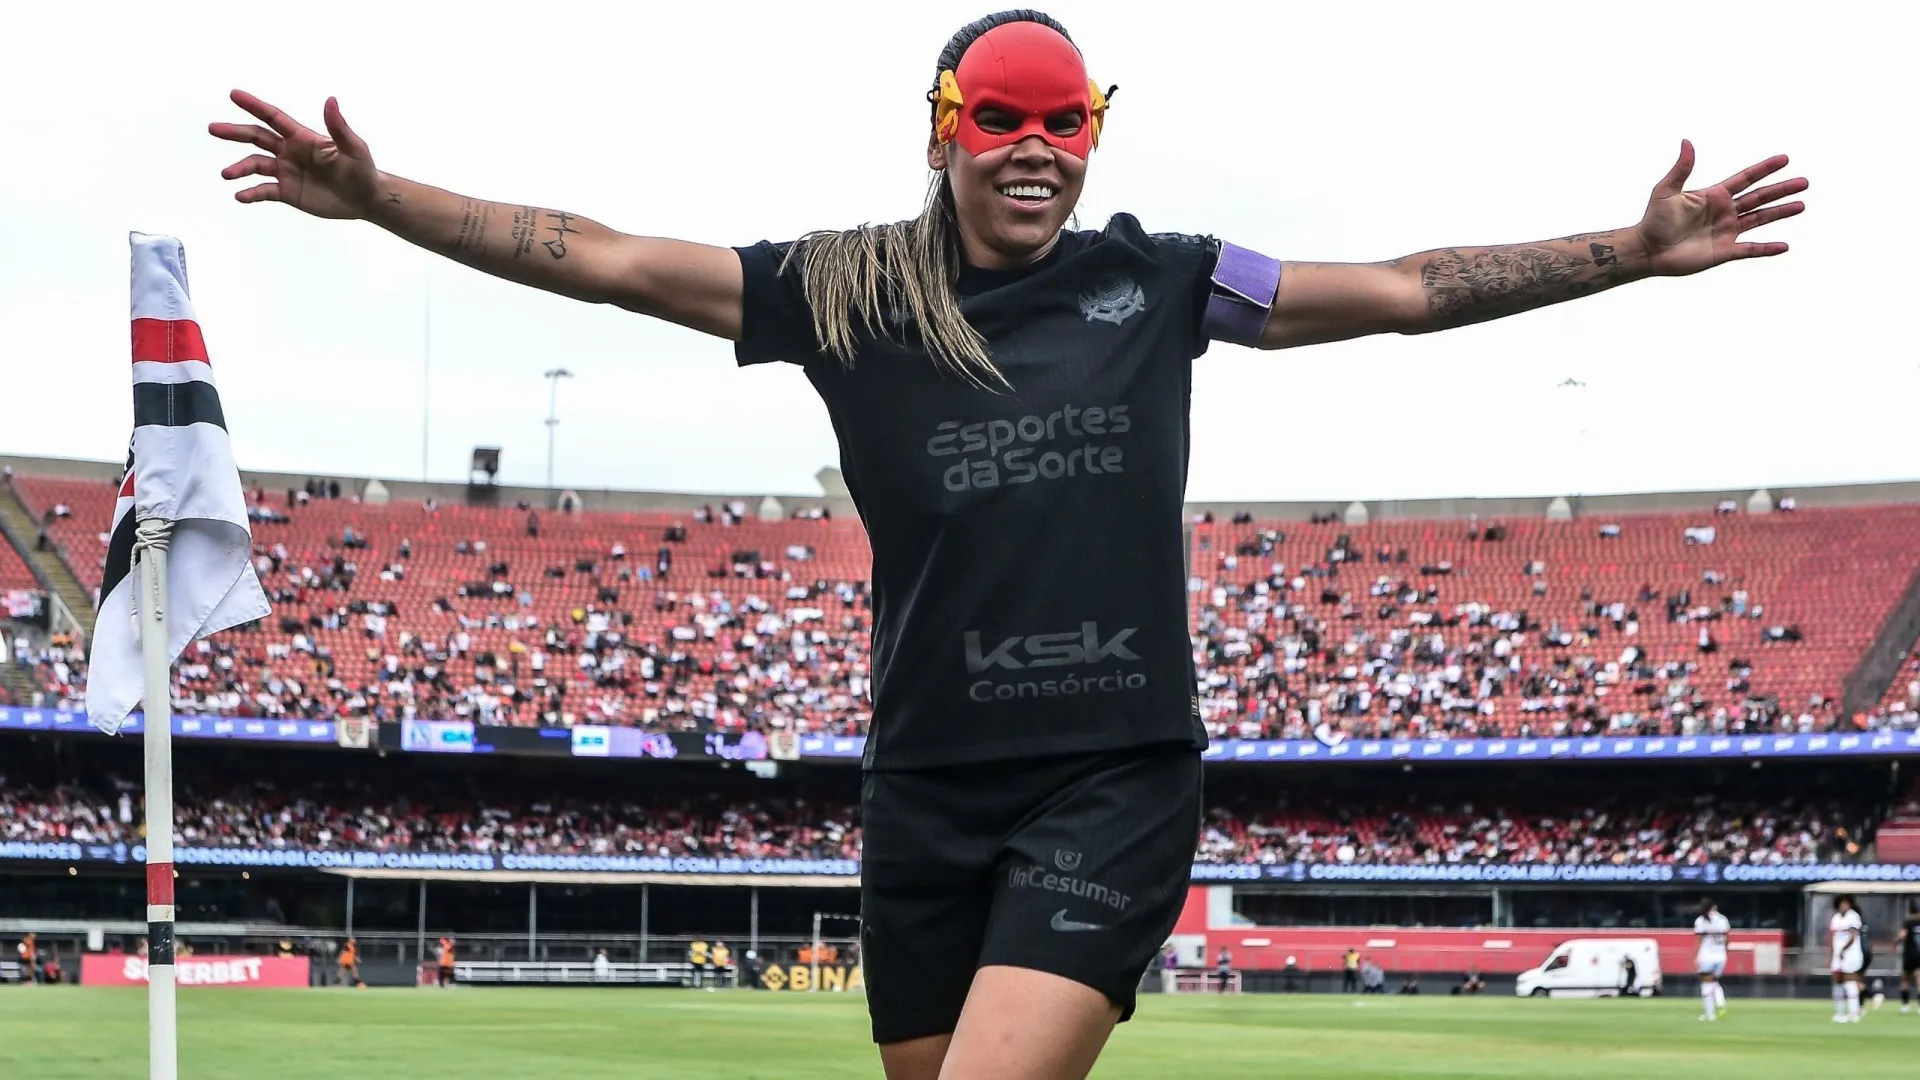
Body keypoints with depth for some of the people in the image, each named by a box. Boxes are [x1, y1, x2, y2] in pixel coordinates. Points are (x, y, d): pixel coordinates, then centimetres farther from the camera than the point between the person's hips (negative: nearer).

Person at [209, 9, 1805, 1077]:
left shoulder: (1159, 284, 4)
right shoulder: (844, 290, 3)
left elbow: (1407, 291, 7)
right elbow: (600, 257, 1)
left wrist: (1633, 252, 2)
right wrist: (379, 198, -6)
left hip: (1117, 783, -2)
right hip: (929, 789, 2)